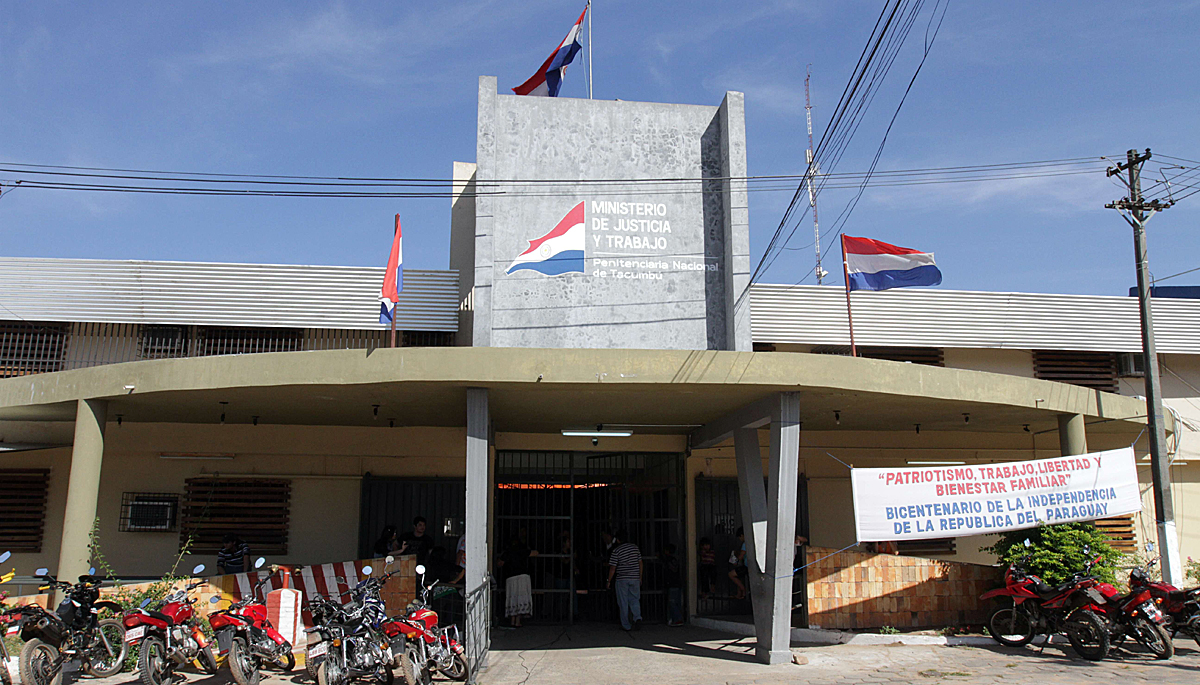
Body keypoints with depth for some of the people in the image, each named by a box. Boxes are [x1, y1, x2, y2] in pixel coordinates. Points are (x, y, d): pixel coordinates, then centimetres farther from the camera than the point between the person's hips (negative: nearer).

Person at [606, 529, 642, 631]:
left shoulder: (616, 551, -9)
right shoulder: (635, 547, 4)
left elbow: (612, 568, -9)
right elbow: (640, 563, 9)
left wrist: (609, 581, 2)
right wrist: (640, 578, 17)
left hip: (622, 579, -3)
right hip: (635, 578, 3)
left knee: (623, 603, 6)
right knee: (634, 600, 11)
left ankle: (626, 625, 9)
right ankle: (638, 618, -12)